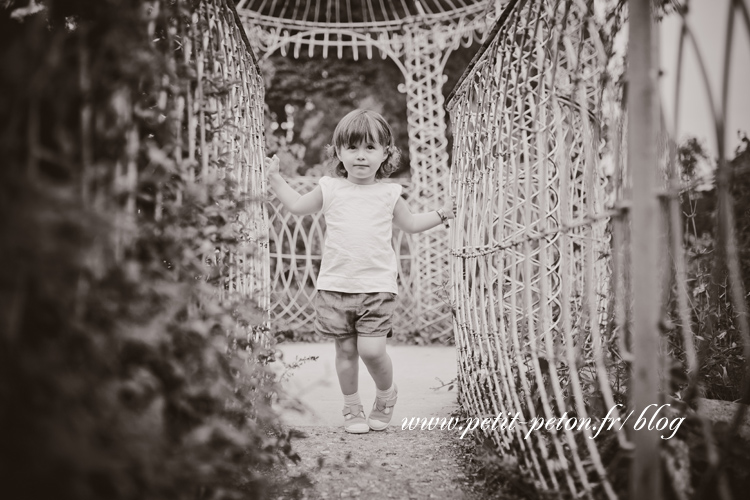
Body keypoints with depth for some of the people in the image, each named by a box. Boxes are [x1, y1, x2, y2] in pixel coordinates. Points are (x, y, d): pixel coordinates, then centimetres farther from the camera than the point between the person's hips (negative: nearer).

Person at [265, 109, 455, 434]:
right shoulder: (330, 189, 4)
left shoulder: (388, 193, 4)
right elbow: (297, 206, 20)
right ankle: (352, 408, 24)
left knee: (372, 350, -8)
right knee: (345, 350, 7)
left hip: (377, 286, -1)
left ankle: (386, 394, 21)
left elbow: (411, 224, 20)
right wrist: (274, 178, 16)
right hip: (335, 285, 1)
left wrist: (441, 214, 9)